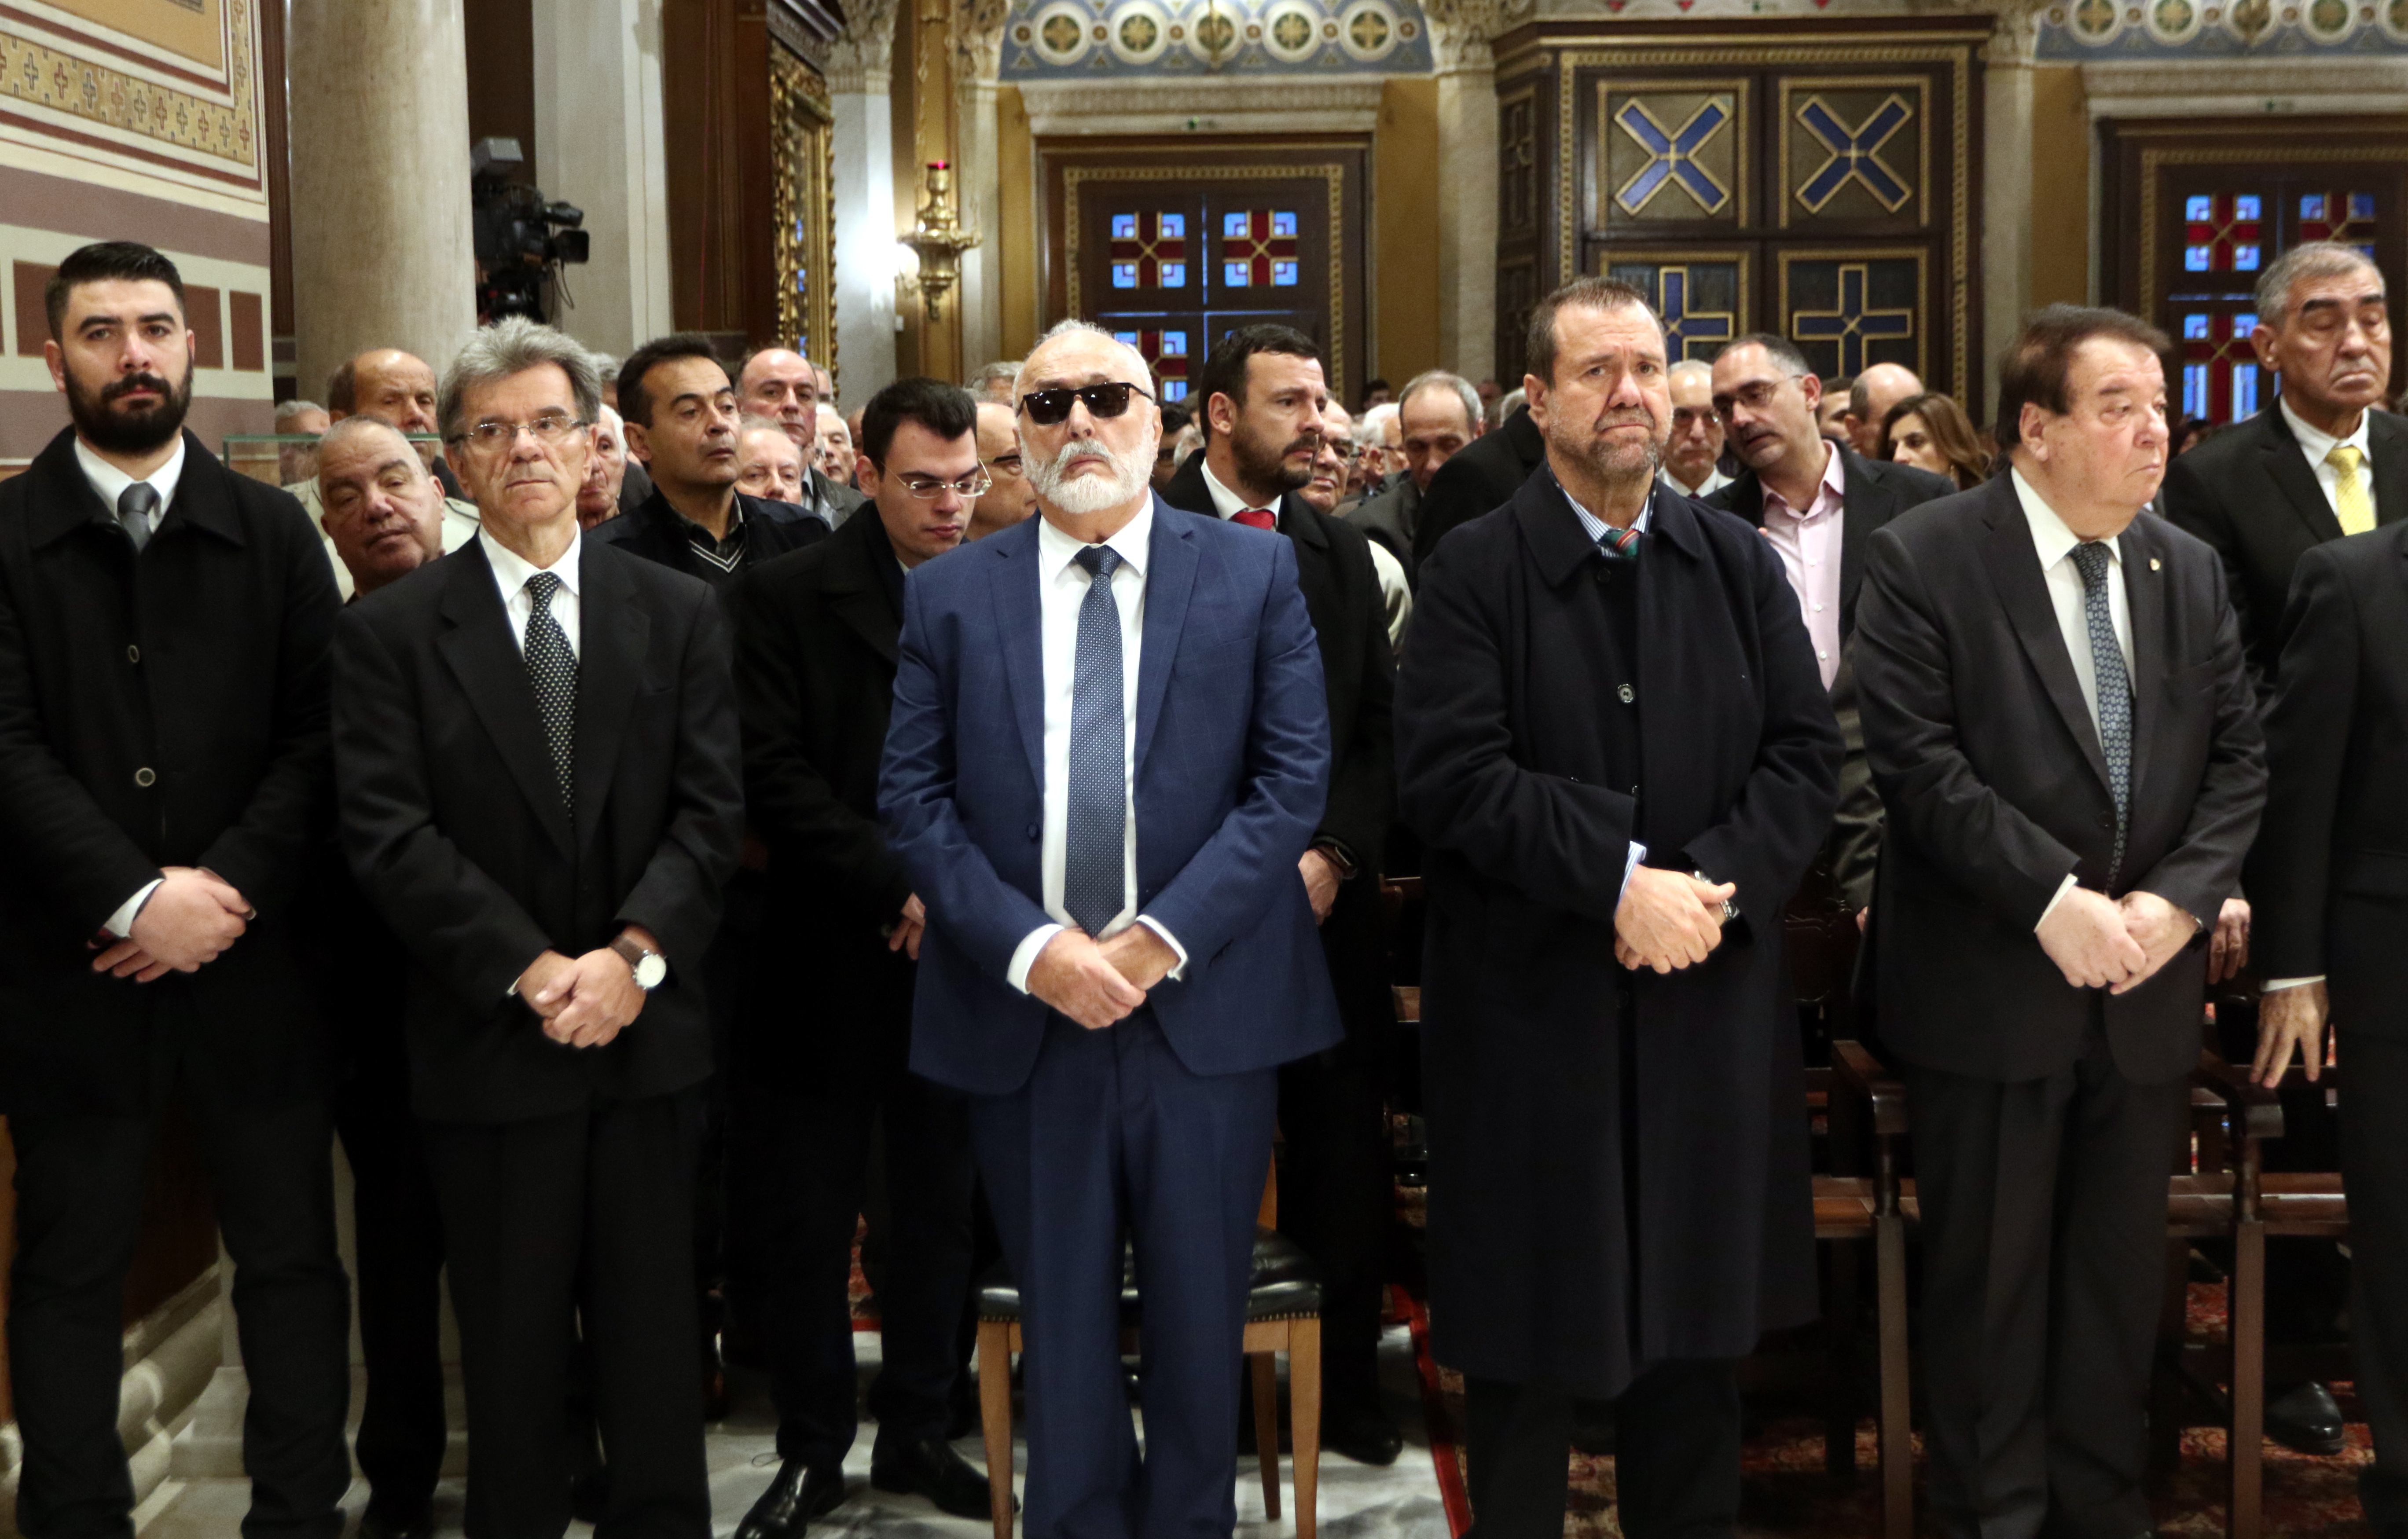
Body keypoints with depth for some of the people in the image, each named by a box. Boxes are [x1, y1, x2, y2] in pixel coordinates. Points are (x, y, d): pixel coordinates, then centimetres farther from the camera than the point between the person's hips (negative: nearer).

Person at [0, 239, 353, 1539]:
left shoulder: (271, 532, 6)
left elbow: (317, 737, 0)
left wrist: (227, 885, -13)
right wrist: (135, 901, -16)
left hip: (253, 959, 2)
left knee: (292, 1258, 8)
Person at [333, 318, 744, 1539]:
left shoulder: (678, 614, 6)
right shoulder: (389, 632, 0)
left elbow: (711, 808, -1)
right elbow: (388, 834, -8)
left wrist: (634, 953, -15)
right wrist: (532, 970, -16)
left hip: (647, 1033, 2)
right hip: (489, 1046, -1)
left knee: (654, 1334, 11)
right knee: (511, 1346, 10)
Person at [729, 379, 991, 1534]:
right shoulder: (788, 597, -2)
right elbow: (776, 778, -10)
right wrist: (899, 889, -16)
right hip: (830, 960, -2)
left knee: (939, 1210, 11)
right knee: (801, 1218, 4)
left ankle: (917, 1432, 26)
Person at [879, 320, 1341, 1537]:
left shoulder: (1255, 572, 2)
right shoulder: (950, 595, 5)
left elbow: (1294, 779, -4)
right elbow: (912, 800, 0)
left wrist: (1161, 938, -13)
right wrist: (1029, 949, -13)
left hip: (1204, 1010, -1)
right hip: (1022, 1020, 1)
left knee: (1199, 1330, 11)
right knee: (1062, 1337, 12)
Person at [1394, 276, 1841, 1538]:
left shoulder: (1740, 562, 8)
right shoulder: (1471, 572, -5)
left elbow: (1806, 754, 3)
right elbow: (1450, 776, -15)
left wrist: (1711, 880, -13)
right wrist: (1620, 879, -20)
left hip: (1712, 1002, 4)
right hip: (1532, 1006, -3)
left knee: (1700, 1325, 13)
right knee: (1529, 1338, 7)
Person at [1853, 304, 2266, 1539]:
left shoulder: (2190, 572, 9)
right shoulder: (1923, 558, -8)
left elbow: (2237, 759, 7)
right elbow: (1916, 758, -15)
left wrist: (2177, 899, -9)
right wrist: (2054, 900, -19)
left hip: (2148, 985, 5)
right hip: (1991, 986, -4)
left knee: (2120, 1273, 14)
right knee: (1989, 1275, 7)